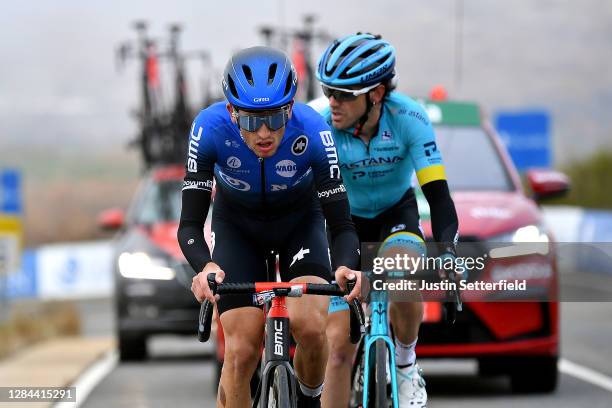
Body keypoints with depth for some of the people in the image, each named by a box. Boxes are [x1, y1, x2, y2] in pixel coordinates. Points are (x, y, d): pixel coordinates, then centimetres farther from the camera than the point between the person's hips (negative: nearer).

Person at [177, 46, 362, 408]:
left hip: (300, 220, 0)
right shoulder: (210, 128, -33)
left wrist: (346, 268, -51)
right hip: (237, 225, 0)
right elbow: (190, 224, -30)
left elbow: (341, 224, -30)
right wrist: (205, 268, -51)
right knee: (242, 352, -12)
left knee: (309, 326, -24)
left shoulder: (312, 131, -34)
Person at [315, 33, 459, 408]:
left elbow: (438, 195, -30)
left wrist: (446, 252, -45)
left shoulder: (408, 118, -28)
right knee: (340, 347, -10)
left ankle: (406, 364, -4)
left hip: (397, 212, 0)